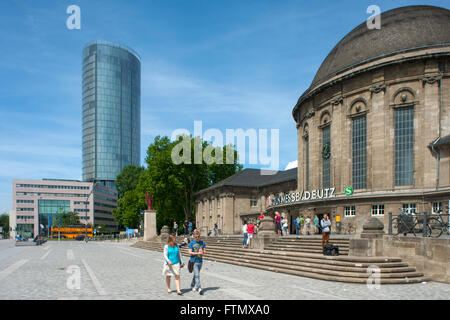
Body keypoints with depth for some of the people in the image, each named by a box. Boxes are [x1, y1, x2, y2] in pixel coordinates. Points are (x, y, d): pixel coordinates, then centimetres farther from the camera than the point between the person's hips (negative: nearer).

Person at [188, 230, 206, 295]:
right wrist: (198, 253, -18)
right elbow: (190, 253, -10)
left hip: (200, 261, 5)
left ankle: (192, 286, 35)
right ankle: (199, 288, -13)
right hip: (194, 261, -5)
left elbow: (205, 251, 9)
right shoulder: (191, 243, -5)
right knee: (197, 275, -12)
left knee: (196, 274, 17)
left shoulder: (202, 242, 7)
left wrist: (202, 252, -14)